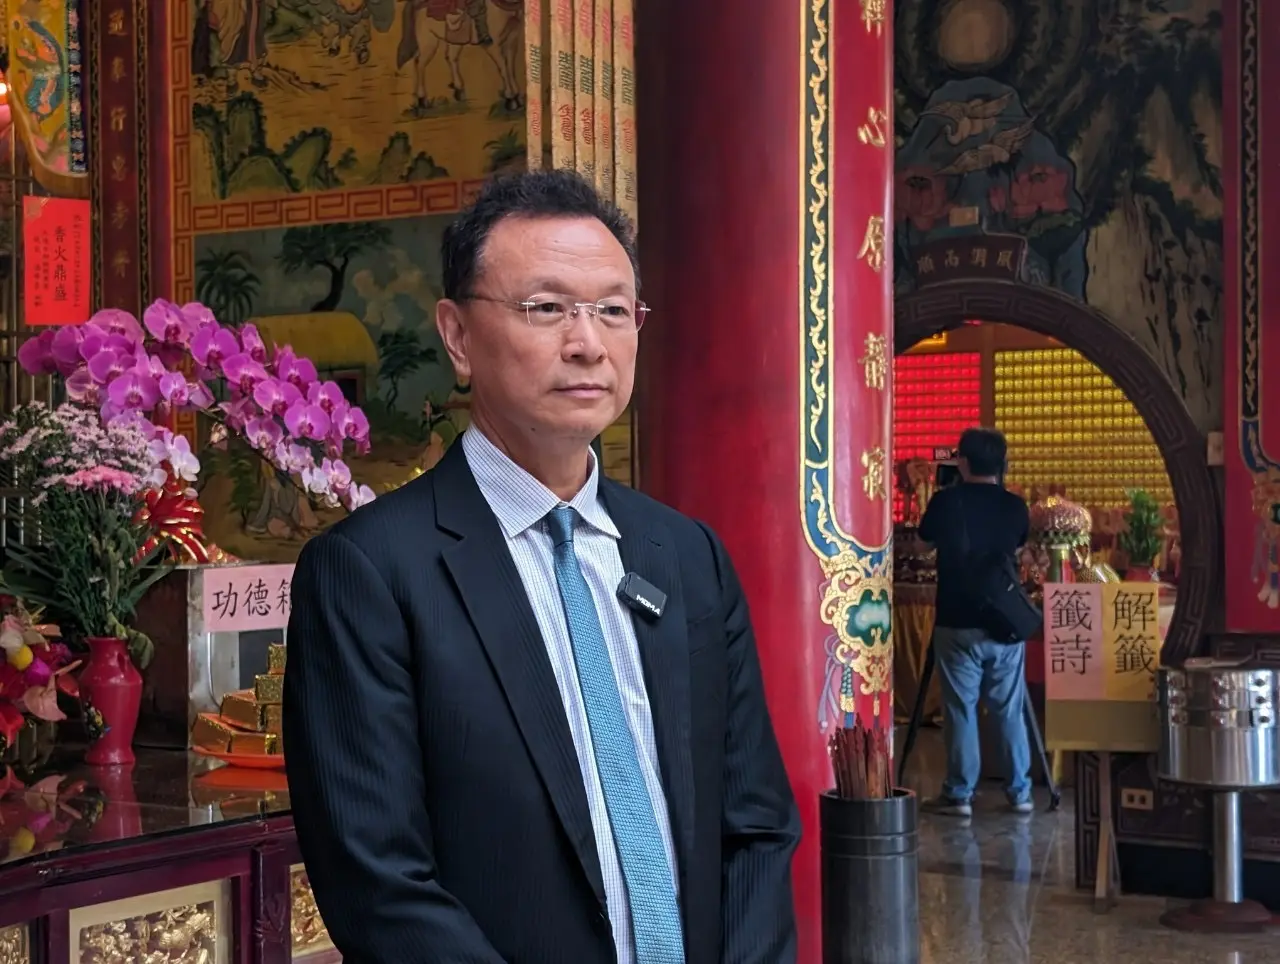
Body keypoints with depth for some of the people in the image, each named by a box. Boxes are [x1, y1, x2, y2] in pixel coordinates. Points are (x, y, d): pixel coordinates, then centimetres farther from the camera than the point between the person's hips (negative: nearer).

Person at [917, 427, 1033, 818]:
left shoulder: (947, 501, -7)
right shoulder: (1015, 506, 2)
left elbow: (926, 535, 11)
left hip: (958, 624, -3)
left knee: (960, 709, 2)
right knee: (1010, 710, 9)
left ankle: (959, 794, 4)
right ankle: (1020, 792, 13)